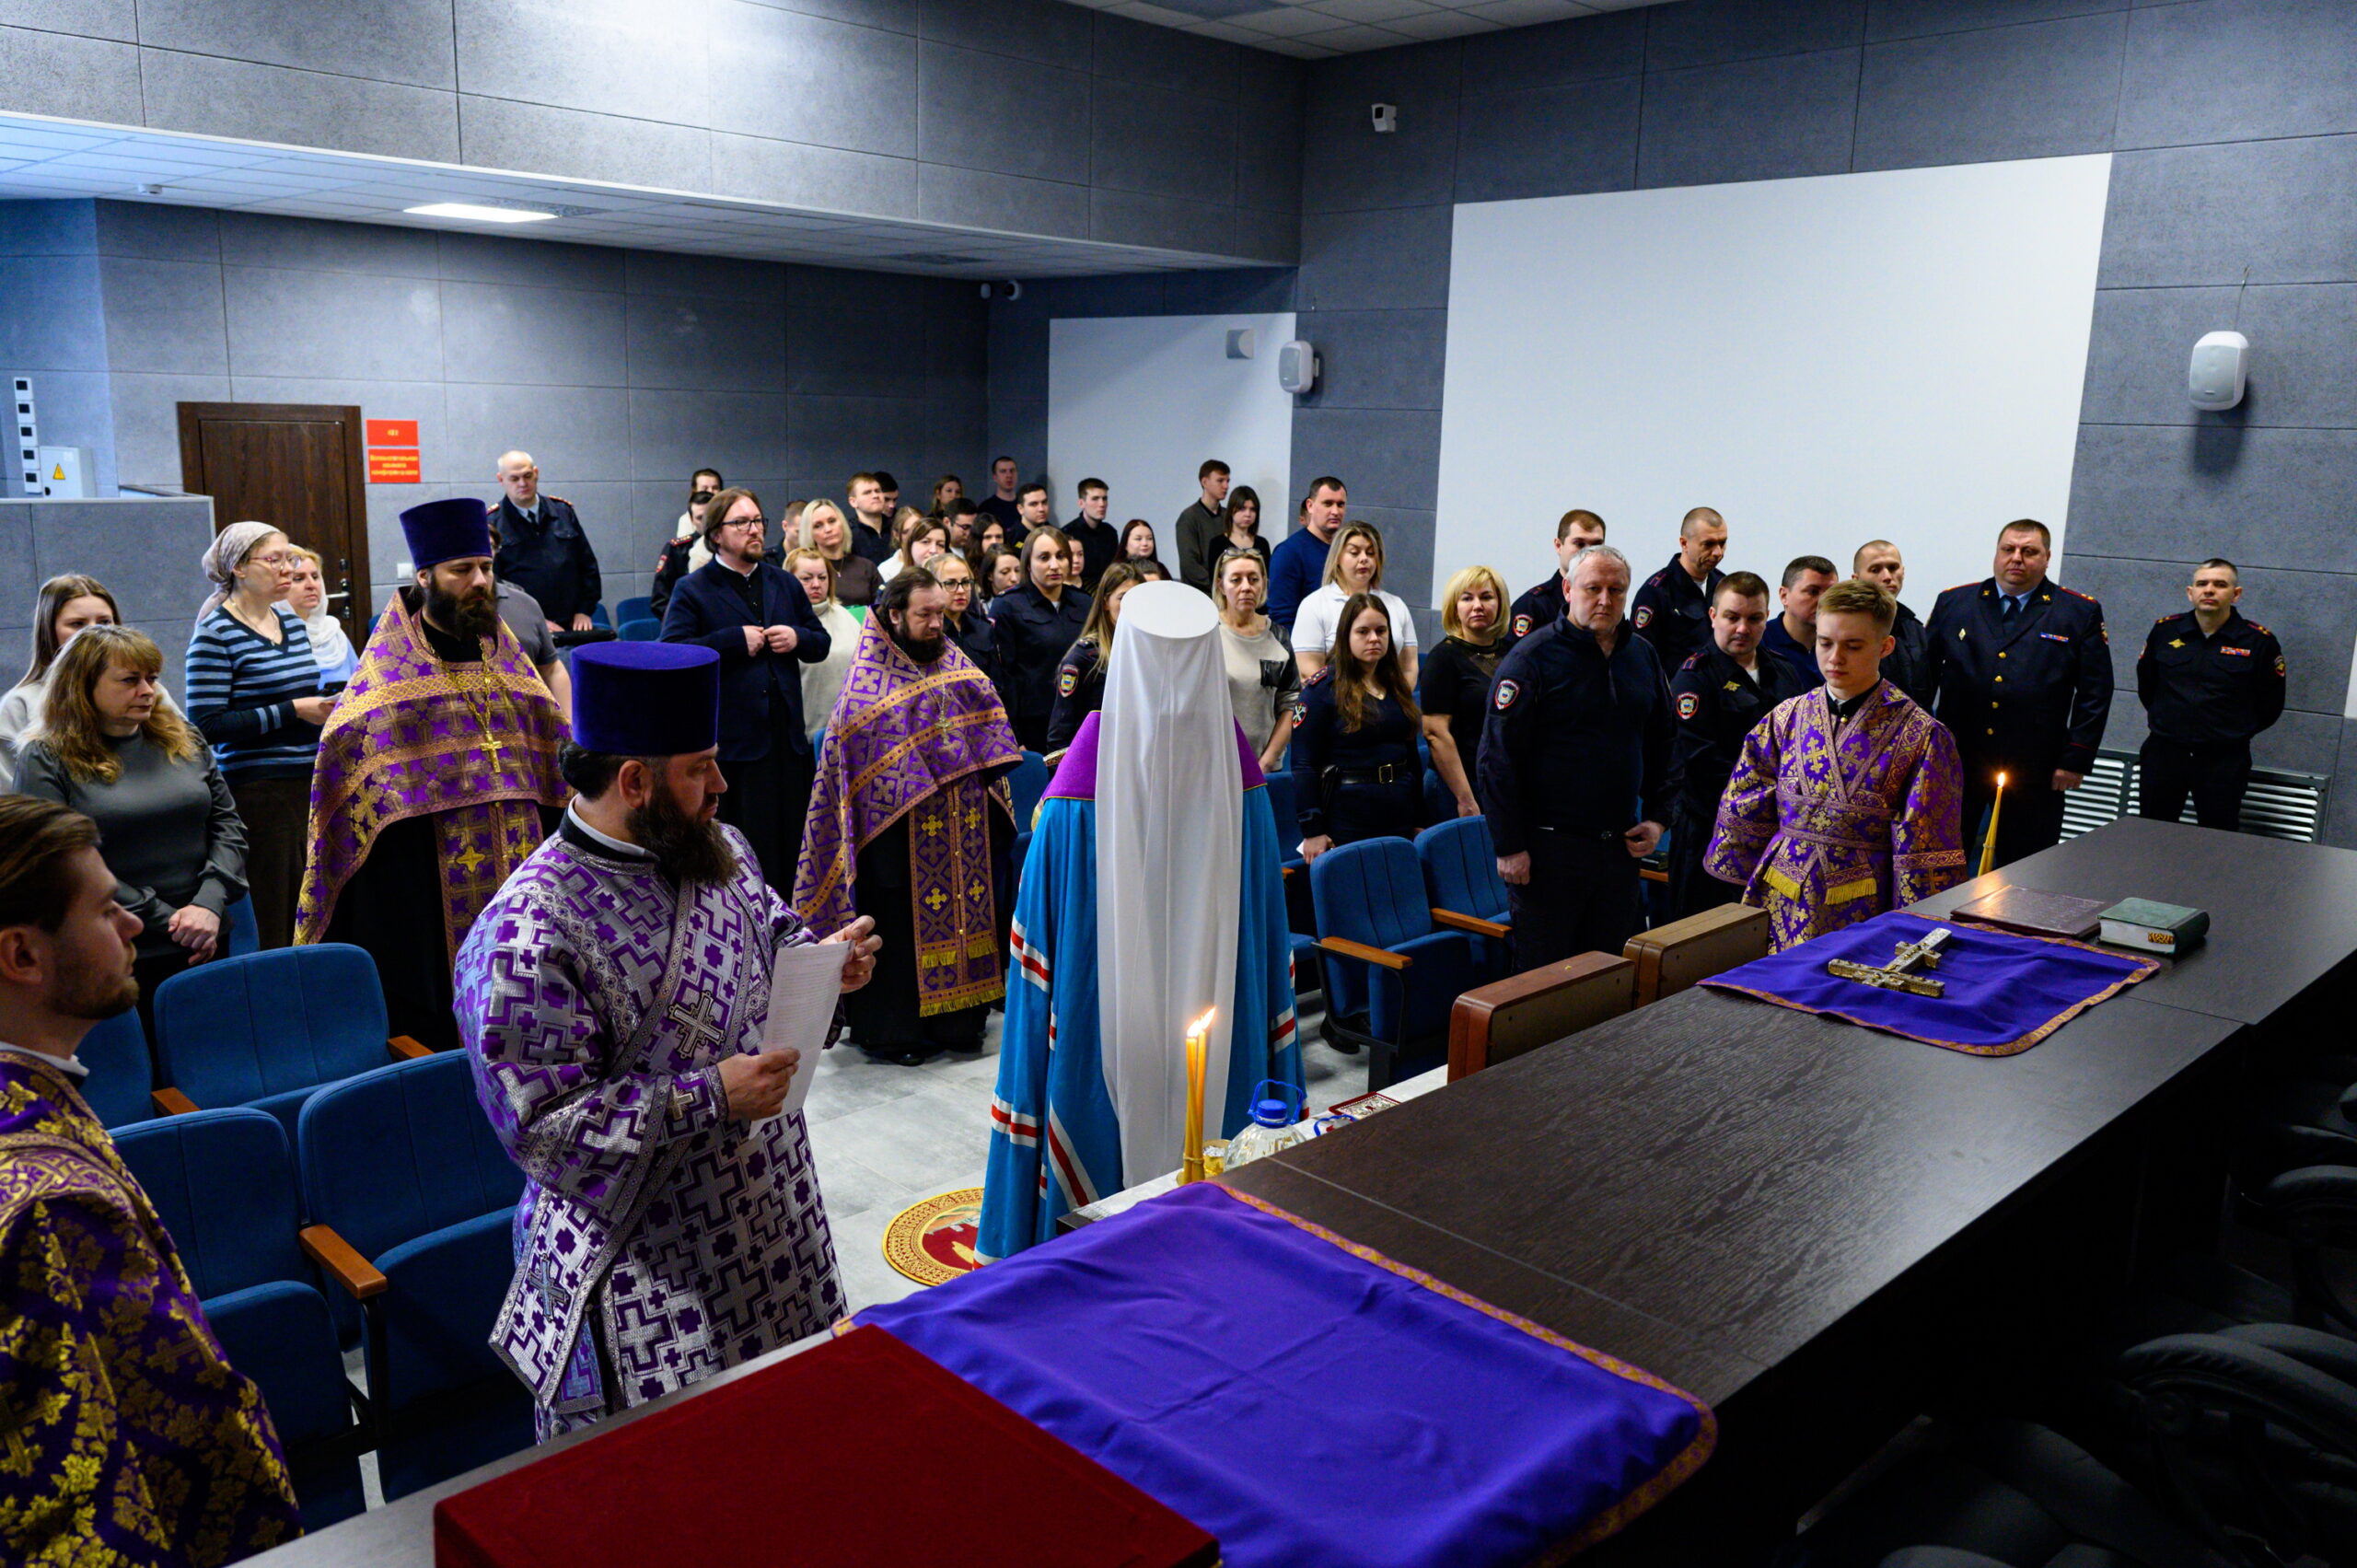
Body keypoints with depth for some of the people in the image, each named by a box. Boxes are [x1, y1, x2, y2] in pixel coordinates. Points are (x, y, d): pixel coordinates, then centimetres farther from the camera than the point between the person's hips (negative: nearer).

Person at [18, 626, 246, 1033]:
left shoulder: (183, 741, 10)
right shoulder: (47, 761, -3)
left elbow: (228, 825, 8)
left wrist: (209, 904, -9)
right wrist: (166, 922, -14)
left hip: (208, 945, 4)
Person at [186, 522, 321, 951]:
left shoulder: (290, 621, 14)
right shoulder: (215, 634, -7)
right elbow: (207, 724, -14)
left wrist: (325, 705, 8)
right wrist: (291, 711, -15)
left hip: (308, 785, 7)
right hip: (257, 791, -7)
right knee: (267, 928, -3)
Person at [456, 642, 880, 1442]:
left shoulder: (717, 848, -1)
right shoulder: (528, 940, -25)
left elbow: (768, 927, 18)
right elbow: (543, 1127, -24)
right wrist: (708, 1099, -29)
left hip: (770, 1222, 8)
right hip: (648, 1273, -7)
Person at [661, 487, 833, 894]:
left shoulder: (785, 584, 17)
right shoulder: (693, 590, 0)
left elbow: (822, 643, 20)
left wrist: (798, 639, -2)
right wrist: (735, 641, -17)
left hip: (787, 736, 5)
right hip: (731, 737, -5)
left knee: (791, 843, 10)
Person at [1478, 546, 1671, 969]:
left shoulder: (1643, 656, 10)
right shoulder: (1532, 657, -9)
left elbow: (1660, 746, 20)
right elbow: (1498, 759, -12)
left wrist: (1657, 818, 8)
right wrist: (1509, 847, -15)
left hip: (1620, 847, 6)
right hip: (1548, 849, -6)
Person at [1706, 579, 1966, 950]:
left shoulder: (1920, 735, -6)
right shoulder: (1787, 718, 4)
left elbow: (1924, 852, -5)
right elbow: (1742, 818, 11)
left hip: (1862, 915, -3)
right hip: (1781, 906, 3)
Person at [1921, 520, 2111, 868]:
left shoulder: (2081, 613, 5)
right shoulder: (1953, 603, 8)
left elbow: (2094, 694, 3)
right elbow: (1924, 676, 9)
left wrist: (2076, 759, -4)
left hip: (2033, 773, -1)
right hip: (1955, 764, 1)